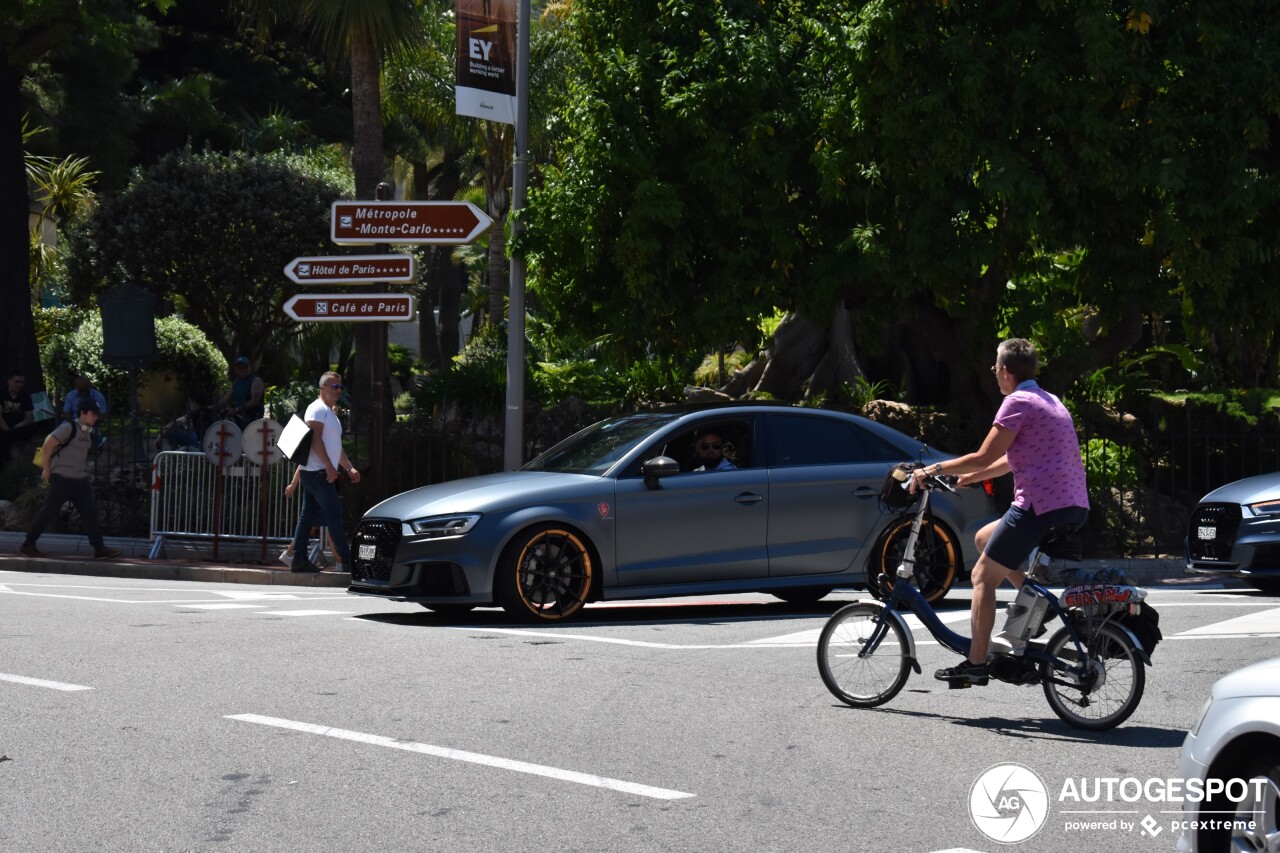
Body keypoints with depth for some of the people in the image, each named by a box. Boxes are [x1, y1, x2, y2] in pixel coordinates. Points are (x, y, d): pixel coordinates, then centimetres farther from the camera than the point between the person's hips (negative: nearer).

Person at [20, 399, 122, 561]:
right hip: (62, 479, -7)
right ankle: (28, 544, 11)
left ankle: (99, 549, -5)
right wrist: (47, 470, -9)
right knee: (48, 511, 0)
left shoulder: (89, 433, 13)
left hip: (81, 480, 7)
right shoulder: (68, 428, -12)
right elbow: (47, 446, -13)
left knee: (90, 511, -2)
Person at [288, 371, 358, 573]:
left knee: (307, 516, 7)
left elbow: (336, 446, 29)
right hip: (317, 471, -10)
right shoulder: (318, 409, -9)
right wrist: (329, 466, -23)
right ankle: (346, 557, -11)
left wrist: (349, 468, 22)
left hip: (319, 473, 10)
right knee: (334, 513, -11)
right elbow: (315, 439, -19)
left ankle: (299, 559, 6)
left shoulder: (330, 412, 23)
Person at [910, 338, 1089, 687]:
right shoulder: (1049, 401, 21)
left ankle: (976, 664, -3)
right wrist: (971, 477, 30)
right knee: (984, 539, 25)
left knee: (983, 576, 1)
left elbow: (984, 458, -11)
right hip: (1074, 508, 9)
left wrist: (934, 469, 0)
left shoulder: (1018, 402, -8)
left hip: (1040, 506, -9)